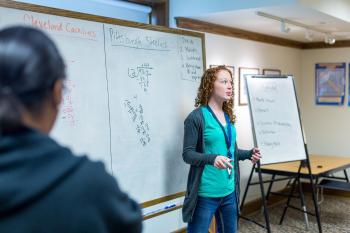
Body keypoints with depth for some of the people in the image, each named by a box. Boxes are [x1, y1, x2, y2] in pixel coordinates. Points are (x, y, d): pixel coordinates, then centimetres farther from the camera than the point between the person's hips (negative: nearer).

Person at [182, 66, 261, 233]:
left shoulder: (228, 116, 9)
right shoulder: (197, 117, -13)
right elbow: (187, 154, -15)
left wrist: (249, 153, 4)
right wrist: (213, 159, -30)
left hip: (229, 191, 7)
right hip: (205, 193, -7)